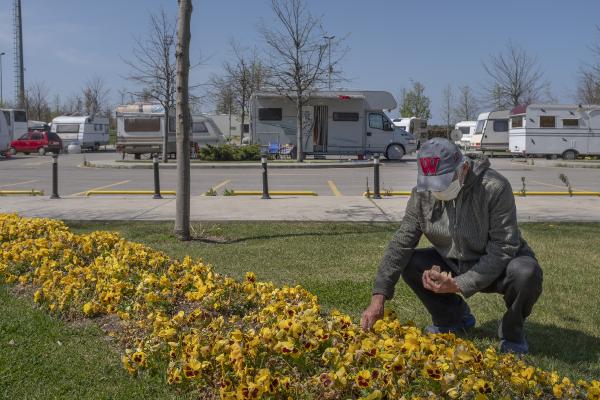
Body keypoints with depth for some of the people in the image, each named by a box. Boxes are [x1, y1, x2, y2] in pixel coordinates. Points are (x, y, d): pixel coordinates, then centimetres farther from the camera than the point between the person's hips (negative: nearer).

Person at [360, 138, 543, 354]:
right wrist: (378, 297, -21)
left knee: (526, 273, -36)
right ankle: (455, 316, 10)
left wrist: (459, 285, -33)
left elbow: (503, 249, -28)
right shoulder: (423, 193, -14)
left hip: (499, 266, -4)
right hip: (454, 263, 4)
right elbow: (401, 243, -13)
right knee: (408, 263, -16)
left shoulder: (495, 188, -28)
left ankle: (511, 330, -2)